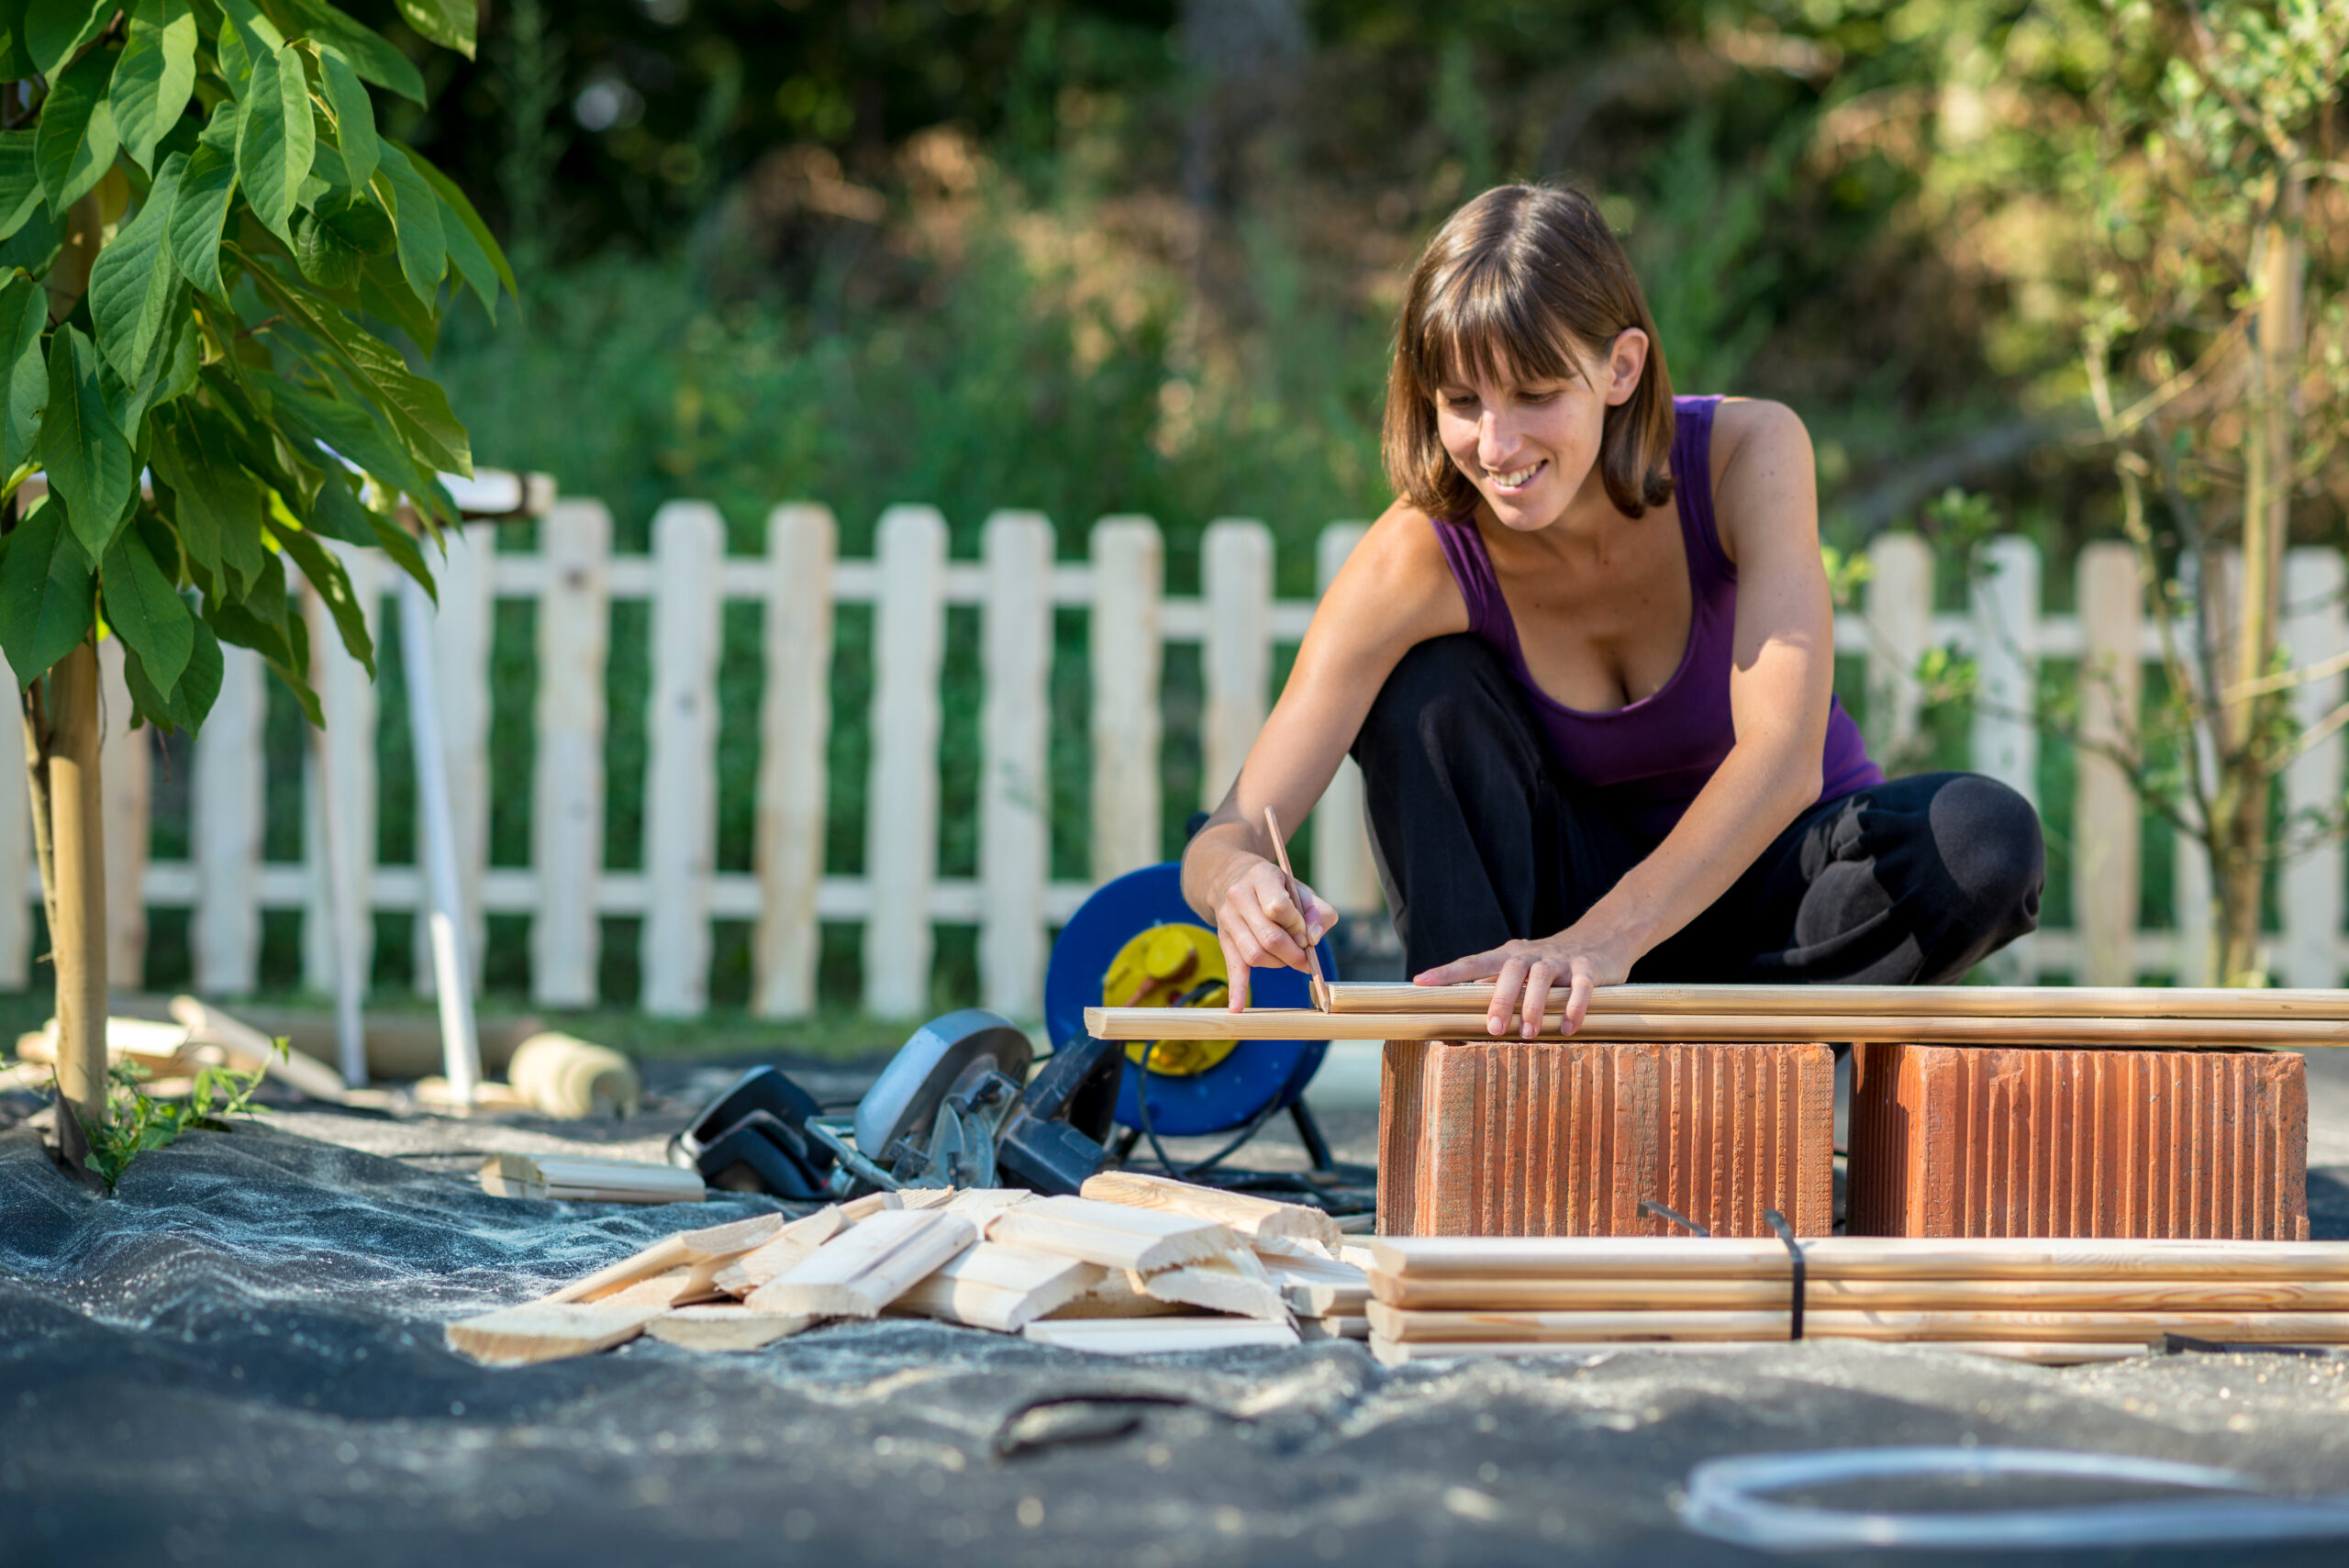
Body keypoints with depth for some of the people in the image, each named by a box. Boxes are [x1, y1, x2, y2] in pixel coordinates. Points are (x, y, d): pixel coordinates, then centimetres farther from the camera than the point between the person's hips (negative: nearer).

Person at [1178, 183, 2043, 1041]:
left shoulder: (1747, 453, -24)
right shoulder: (1421, 559, -23)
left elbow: (1784, 758, -37)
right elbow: (1229, 834, -26)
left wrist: (1607, 937, -53)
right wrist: (1236, 882, -53)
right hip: (1579, 879, 0)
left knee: (1987, 837, -31)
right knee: (1426, 689, -25)